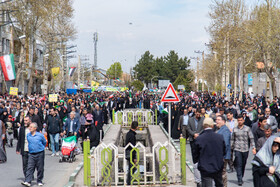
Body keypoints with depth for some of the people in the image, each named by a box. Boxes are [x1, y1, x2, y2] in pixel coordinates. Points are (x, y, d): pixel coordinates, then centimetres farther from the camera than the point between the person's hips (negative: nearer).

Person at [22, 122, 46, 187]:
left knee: (40, 168, 6)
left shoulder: (40, 135, -7)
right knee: (30, 168, -7)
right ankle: (27, 181, -11)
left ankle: (39, 181, 19)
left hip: (40, 154, -2)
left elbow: (44, 142, 10)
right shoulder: (28, 135, 3)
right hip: (31, 154, 2)